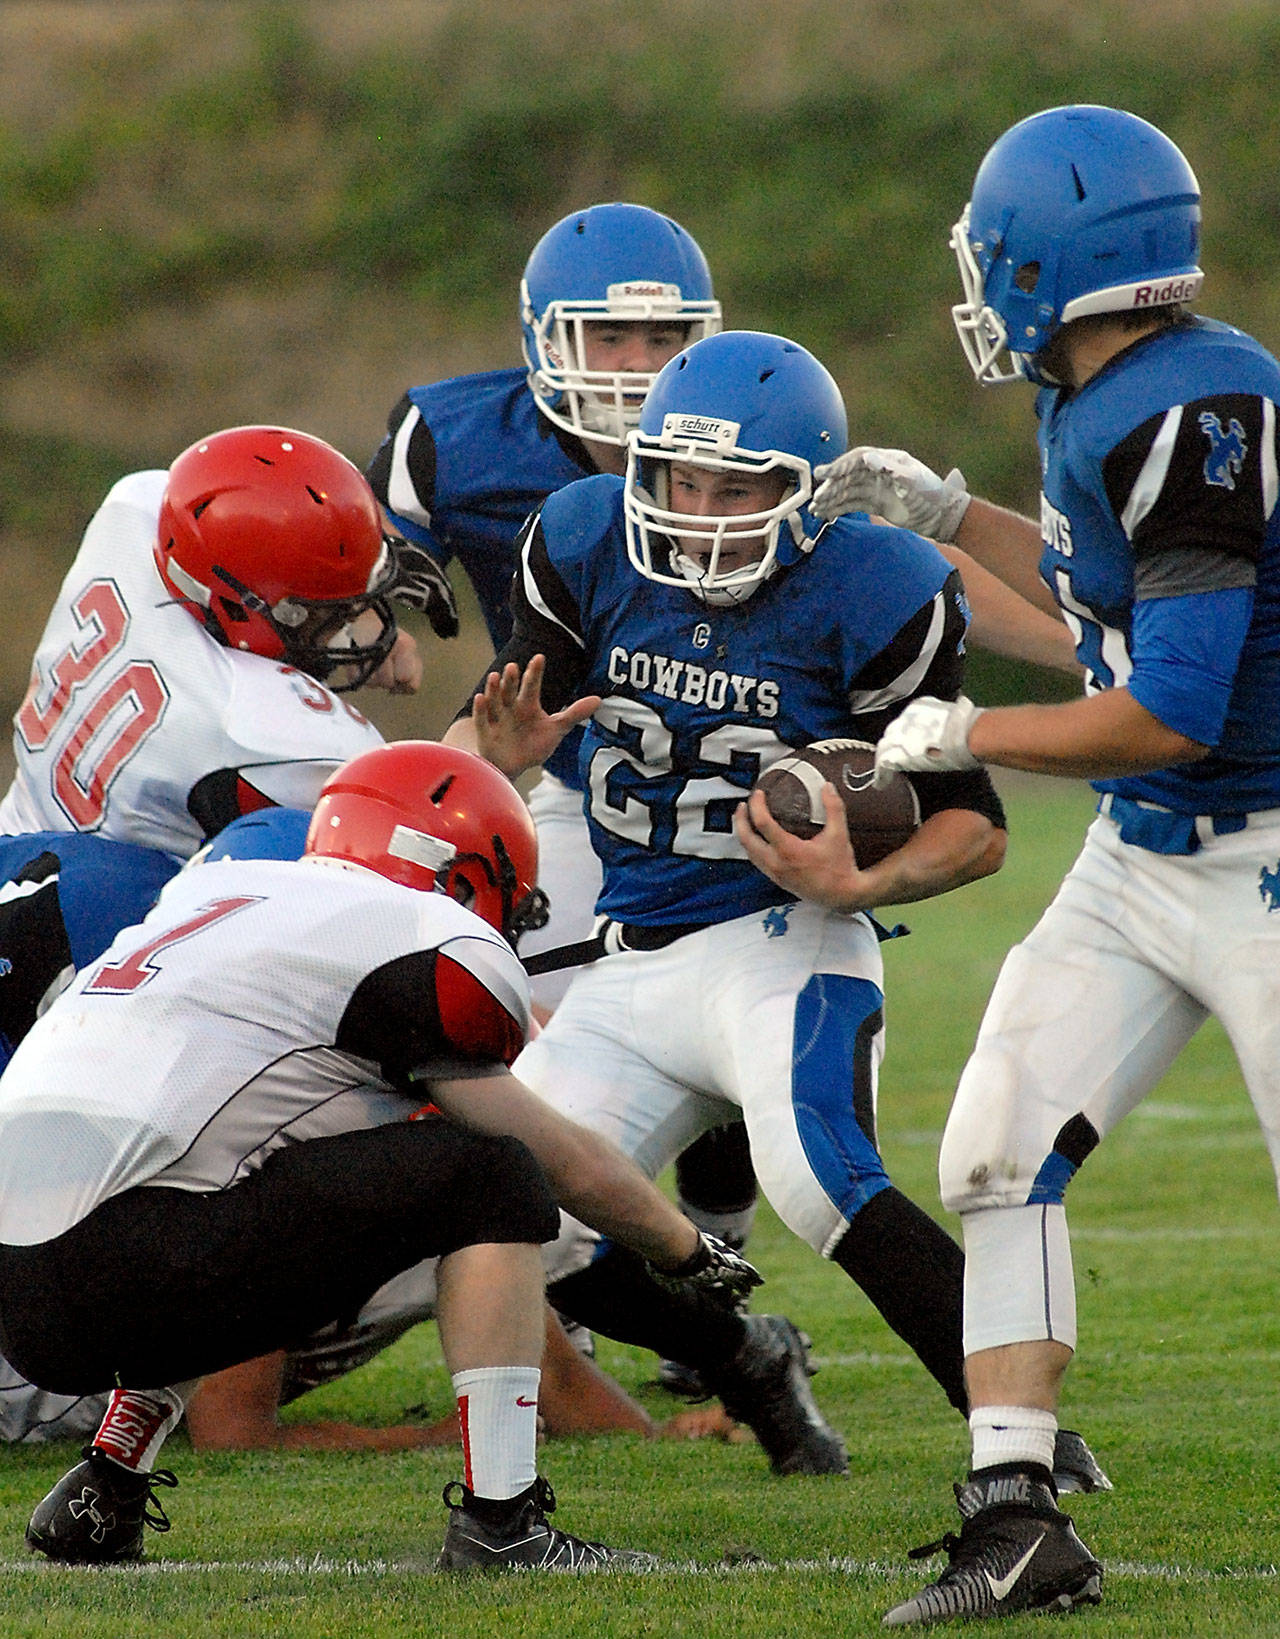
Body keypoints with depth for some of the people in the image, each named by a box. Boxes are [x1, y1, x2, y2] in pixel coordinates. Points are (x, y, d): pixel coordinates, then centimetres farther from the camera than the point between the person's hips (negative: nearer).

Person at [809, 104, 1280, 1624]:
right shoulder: (1104, 410, 5)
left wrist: (968, 736, -14)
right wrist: (952, 514, 24)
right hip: (1140, 859, 9)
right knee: (1001, 1152, 1)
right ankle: (1017, 1525, 2)